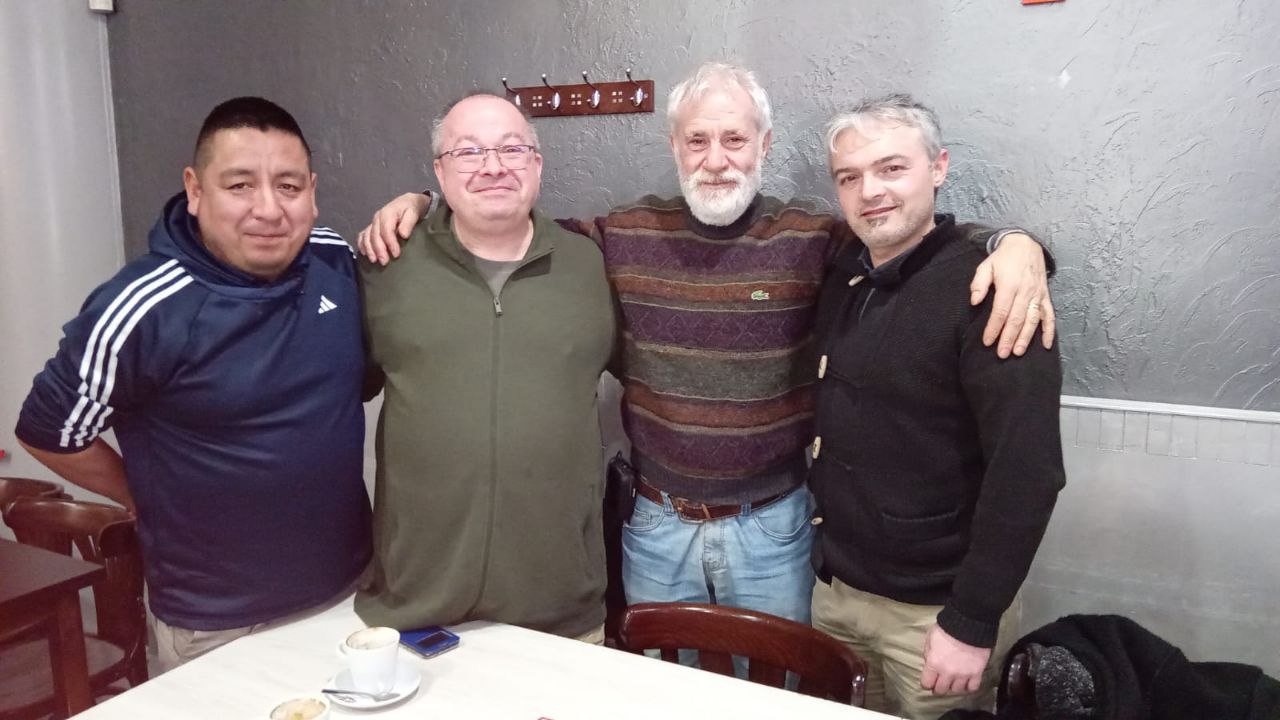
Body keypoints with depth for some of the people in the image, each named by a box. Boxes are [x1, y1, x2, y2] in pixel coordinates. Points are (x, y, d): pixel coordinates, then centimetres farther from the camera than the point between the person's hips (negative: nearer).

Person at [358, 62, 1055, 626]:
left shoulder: (813, 240, -9)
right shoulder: (623, 237, -3)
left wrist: (1016, 244, -27)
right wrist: (420, 203, -4)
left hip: (773, 529, -1)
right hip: (656, 525, 2)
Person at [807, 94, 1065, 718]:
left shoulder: (987, 290, -17)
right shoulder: (842, 276, 3)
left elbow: (1027, 470, -20)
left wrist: (972, 622, -19)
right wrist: (830, 561, 8)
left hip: (932, 612, -6)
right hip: (835, 589, 6)